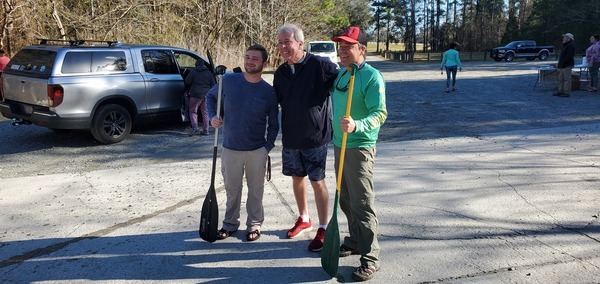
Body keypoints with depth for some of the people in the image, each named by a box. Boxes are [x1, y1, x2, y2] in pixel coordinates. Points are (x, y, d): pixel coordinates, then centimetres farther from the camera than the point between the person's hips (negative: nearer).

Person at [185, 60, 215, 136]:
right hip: (206, 95, 4)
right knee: (205, 112, 10)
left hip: (196, 95, -4)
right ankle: (205, 130, 9)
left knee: (193, 111, 5)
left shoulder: (193, 71, -1)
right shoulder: (208, 72, 11)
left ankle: (195, 127, -14)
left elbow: (187, 82, -3)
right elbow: (213, 84, 9)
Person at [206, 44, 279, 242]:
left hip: (257, 151, 0)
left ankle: (254, 225, 29)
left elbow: (273, 124, 4)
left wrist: (268, 147, -2)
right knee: (232, 190, 13)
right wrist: (213, 116, -5)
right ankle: (230, 224, 32)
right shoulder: (228, 80, -5)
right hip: (230, 149, 1)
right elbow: (210, 96, 12)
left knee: (255, 190, 11)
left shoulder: (269, 92, -5)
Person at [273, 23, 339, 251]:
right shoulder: (280, 73, 7)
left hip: (315, 136, -6)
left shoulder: (320, 65, -13)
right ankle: (304, 219, 36)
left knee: (317, 182, 0)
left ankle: (323, 229, 13)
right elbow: (275, 102, 18)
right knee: (297, 178, 17)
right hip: (290, 137, 6)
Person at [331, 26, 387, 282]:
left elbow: (380, 113, -23)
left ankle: (370, 258, 3)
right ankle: (355, 241, 33)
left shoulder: (372, 76, -15)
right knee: (345, 199, 17)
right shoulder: (341, 74, 10)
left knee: (362, 203, -5)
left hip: (359, 148, -8)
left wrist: (356, 126, -38)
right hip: (339, 145, 8)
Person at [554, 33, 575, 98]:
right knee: (561, 79, 13)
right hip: (562, 66, 11)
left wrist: (562, 64, -21)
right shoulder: (565, 46, 21)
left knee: (567, 79, -8)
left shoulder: (570, 46, -13)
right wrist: (559, 63, 16)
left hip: (567, 66, -11)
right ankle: (560, 91, 20)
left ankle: (567, 93, -6)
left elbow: (568, 57, -21)